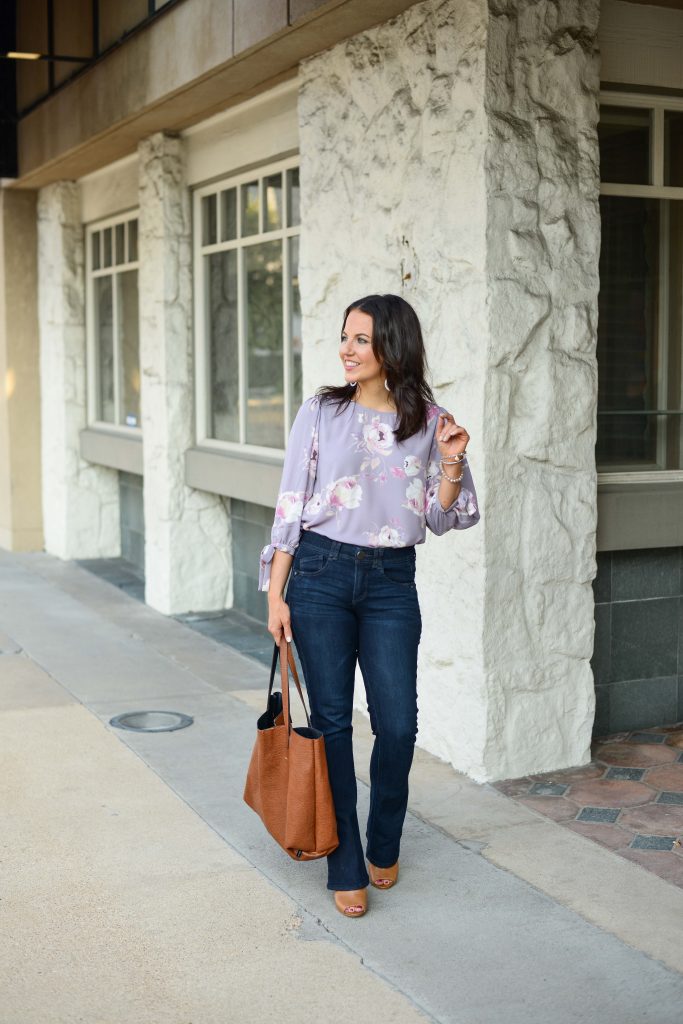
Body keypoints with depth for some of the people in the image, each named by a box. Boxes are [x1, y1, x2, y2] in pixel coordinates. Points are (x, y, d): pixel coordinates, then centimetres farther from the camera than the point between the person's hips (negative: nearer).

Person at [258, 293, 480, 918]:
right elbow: (291, 505, 2)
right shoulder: (321, 413, 2)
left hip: (391, 581, 1)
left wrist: (452, 464, -10)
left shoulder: (428, 421, 4)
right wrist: (276, 593, -2)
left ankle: (384, 846, 24)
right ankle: (345, 867, 15)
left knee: (398, 725, -3)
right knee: (332, 721, 2)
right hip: (321, 573, 0)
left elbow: (443, 519, 7)